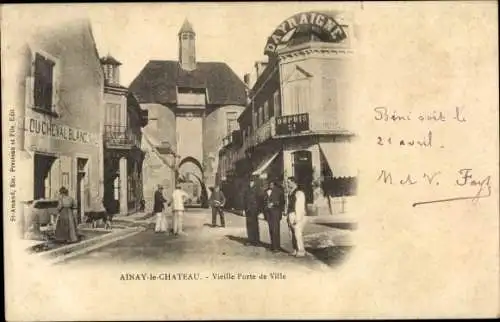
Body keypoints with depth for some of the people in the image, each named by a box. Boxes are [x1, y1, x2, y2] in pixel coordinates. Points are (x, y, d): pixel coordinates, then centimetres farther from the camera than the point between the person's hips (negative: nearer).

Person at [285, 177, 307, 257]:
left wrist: (297, 218, -19)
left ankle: (301, 251, 0)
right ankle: (295, 250, 19)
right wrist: (288, 216, 14)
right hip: (291, 215, 9)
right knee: (293, 233, 11)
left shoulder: (299, 193, -12)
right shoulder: (290, 193, 14)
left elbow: (300, 206, -16)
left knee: (298, 233, -8)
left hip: (297, 216, -9)